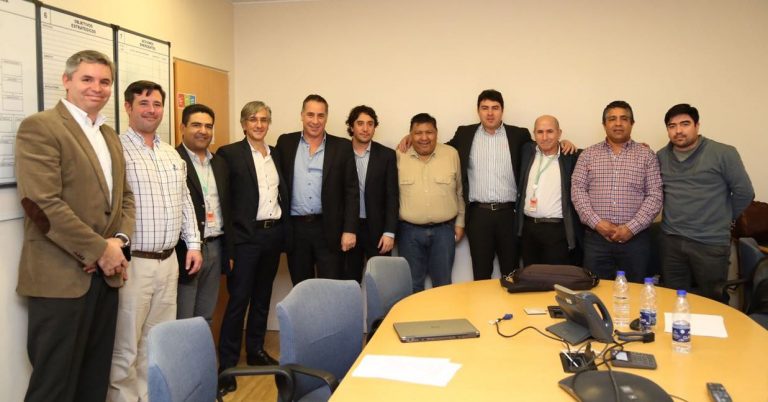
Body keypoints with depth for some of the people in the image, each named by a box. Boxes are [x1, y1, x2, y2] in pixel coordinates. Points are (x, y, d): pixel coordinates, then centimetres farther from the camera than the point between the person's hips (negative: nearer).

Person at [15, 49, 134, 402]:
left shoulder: (110, 135, 16)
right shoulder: (39, 127, -9)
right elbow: (42, 204, -18)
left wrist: (120, 239, -3)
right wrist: (99, 249, -15)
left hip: (105, 274, 7)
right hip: (61, 277, -7)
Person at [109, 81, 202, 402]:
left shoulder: (172, 155, 15)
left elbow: (185, 203, 19)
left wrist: (193, 244, 14)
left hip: (169, 261, 7)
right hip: (132, 262, -7)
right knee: (125, 347, 2)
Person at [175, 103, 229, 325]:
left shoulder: (220, 164, 13)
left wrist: (229, 250, 13)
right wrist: (172, 256, -16)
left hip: (215, 248, 7)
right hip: (184, 250, -6)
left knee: (206, 318, 16)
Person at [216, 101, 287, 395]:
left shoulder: (276, 155, 12)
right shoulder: (229, 154, -5)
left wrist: (283, 232, 10)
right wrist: (228, 244, -13)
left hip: (274, 234, 6)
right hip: (246, 236, -6)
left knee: (263, 296, 15)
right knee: (239, 299, -3)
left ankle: (256, 350, 29)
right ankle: (227, 363, 6)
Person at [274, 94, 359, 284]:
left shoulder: (342, 147, 1)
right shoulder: (285, 143, 5)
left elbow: (351, 191, -1)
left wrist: (349, 229, -8)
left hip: (329, 228, -1)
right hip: (295, 228, 2)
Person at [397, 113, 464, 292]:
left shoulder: (451, 154, 1)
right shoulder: (399, 157, -2)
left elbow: (459, 191, 8)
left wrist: (460, 222, 8)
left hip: (444, 230, 1)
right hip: (409, 231, 0)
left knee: (443, 284, 12)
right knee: (412, 285, 10)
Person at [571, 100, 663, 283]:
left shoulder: (647, 155, 6)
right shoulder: (588, 154, 8)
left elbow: (655, 196, -1)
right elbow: (577, 191, 0)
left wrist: (631, 228, -11)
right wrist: (597, 223, -11)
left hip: (635, 237, 0)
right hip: (596, 237, 0)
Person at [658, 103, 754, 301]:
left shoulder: (723, 154, -8)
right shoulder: (661, 156, 5)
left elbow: (744, 192, -2)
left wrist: (723, 220, 6)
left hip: (711, 244, -3)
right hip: (671, 241, 4)